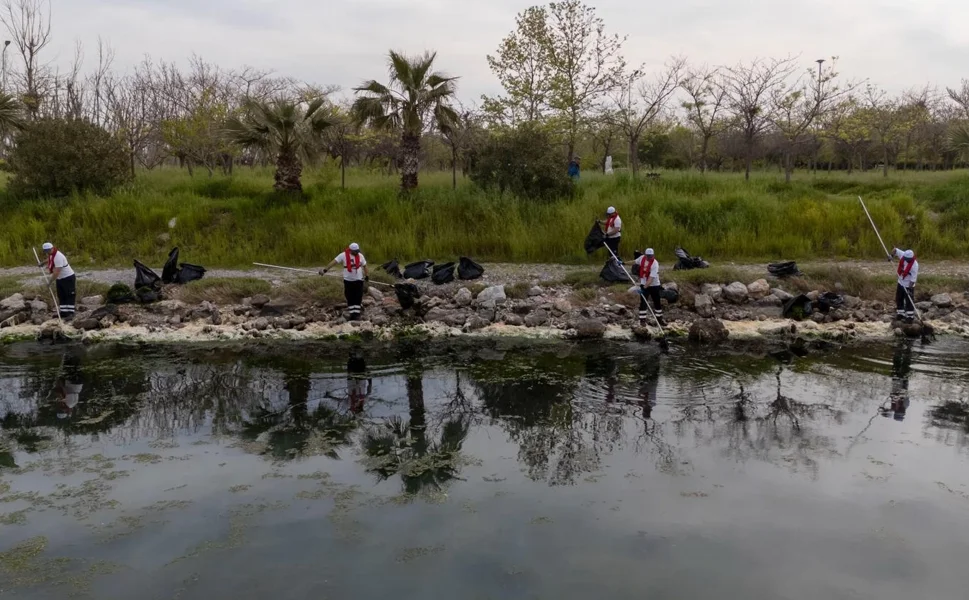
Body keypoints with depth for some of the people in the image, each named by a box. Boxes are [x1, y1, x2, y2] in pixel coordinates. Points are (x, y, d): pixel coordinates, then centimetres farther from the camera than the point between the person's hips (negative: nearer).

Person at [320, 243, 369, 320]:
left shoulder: (360, 255, -2)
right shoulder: (343, 255, -10)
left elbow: (364, 266, 9)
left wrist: (367, 275, 7)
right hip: (348, 280, 0)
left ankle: (357, 314, 4)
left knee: (358, 297, -3)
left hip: (358, 280, 0)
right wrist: (325, 269, -24)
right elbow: (334, 261, -16)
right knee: (350, 298, 5)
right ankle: (352, 313, 15)